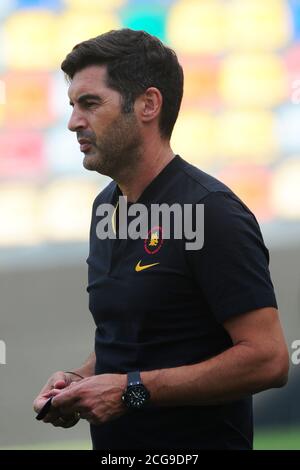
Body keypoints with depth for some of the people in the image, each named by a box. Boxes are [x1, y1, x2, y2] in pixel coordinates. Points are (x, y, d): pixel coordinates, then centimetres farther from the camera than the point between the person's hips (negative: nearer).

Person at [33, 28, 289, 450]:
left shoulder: (212, 212, -17)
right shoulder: (107, 206, 9)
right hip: (114, 445, 8)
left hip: (195, 443, -8)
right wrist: (81, 380, 0)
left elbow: (267, 359, -22)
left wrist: (131, 389, -23)